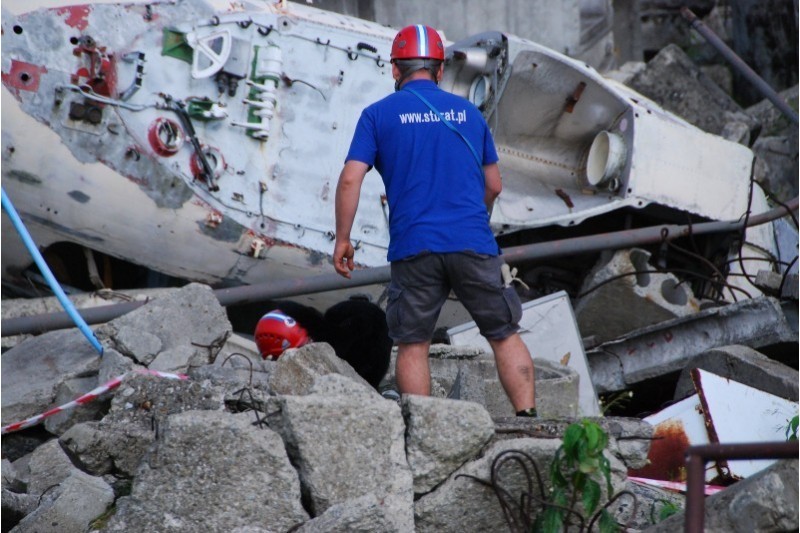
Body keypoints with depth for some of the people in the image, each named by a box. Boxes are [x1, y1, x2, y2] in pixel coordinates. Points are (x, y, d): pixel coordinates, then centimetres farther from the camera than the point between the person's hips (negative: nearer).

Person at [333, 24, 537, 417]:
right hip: (473, 244, 2)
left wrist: (342, 239, 4)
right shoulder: (467, 112, 14)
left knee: (412, 346, 8)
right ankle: (528, 418, -1)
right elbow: (494, 185, 19)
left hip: (413, 248, -1)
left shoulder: (378, 114, 6)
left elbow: (350, 179, -4)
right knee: (505, 336, 8)